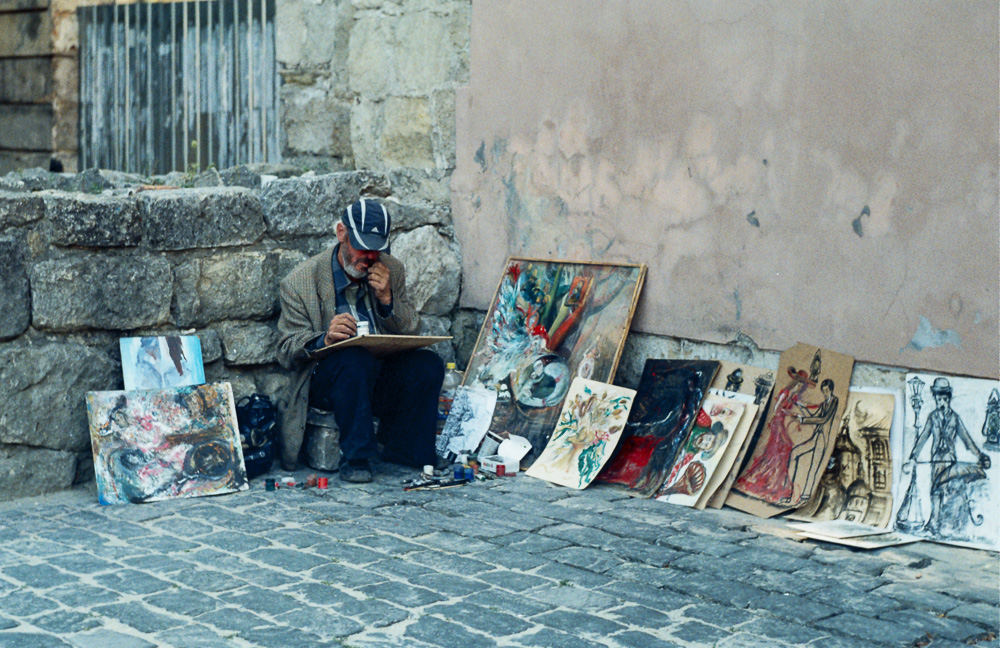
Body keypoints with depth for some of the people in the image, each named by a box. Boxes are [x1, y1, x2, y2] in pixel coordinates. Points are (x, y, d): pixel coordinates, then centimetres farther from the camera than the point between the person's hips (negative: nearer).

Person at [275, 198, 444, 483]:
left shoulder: (392, 271, 8)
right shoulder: (300, 281, -4)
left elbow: (411, 334, 9)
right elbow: (287, 352, -6)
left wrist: (388, 299, -10)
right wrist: (325, 339, -28)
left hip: (381, 379, 4)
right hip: (325, 381, -4)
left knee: (428, 364, -24)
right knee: (356, 359, -36)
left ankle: (399, 451, -7)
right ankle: (355, 458, -23)